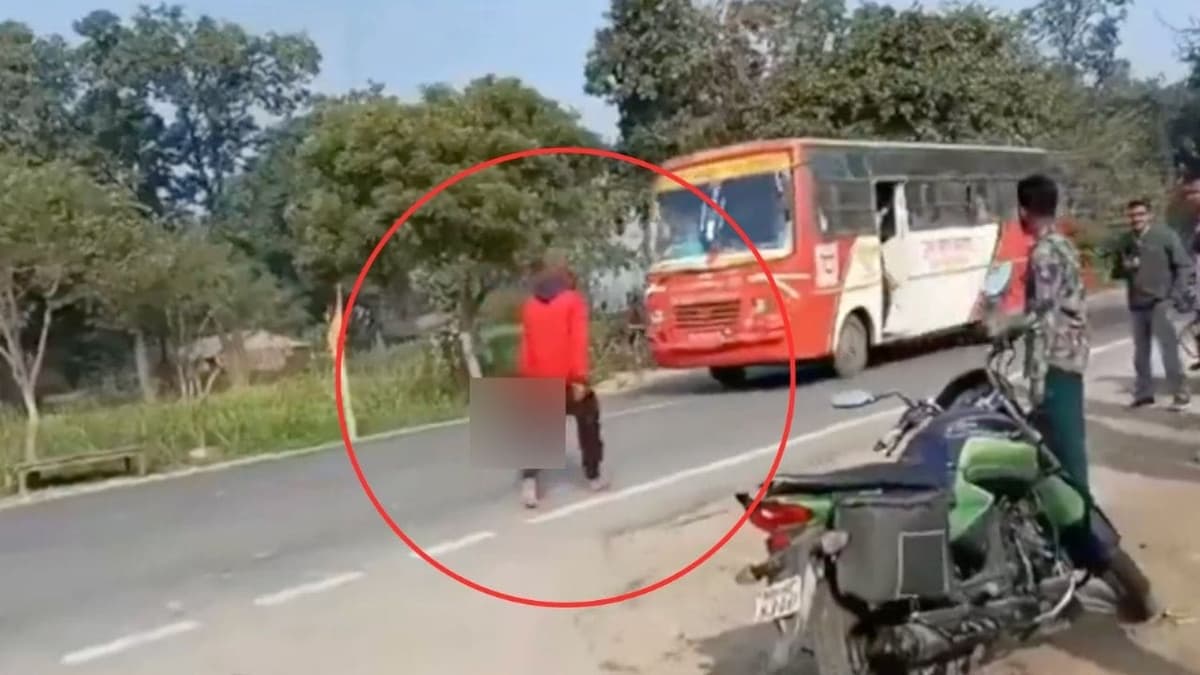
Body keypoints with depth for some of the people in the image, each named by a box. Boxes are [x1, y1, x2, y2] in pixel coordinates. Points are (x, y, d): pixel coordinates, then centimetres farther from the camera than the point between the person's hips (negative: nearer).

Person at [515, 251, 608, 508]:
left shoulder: (529, 305, 10)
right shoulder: (573, 300, -2)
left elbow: (526, 345, 10)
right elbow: (578, 341, -11)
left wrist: (526, 378, 14)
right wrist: (579, 377, -14)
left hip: (537, 379, 3)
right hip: (567, 377, -3)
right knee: (588, 422, 16)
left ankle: (529, 481, -8)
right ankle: (593, 476, 23)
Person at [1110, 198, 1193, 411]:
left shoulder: (1166, 235, -5)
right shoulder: (1124, 241, 7)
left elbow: (1185, 267, -4)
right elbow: (1116, 272, 16)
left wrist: (1173, 296, -12)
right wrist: (1125, 267, -8)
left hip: (1160, 303, -4)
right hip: (1136, 305, 5)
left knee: (1168, 350, -5)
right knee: (1141, 352, 10)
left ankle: (1181, 393, 4)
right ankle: (1144, 393, 19)